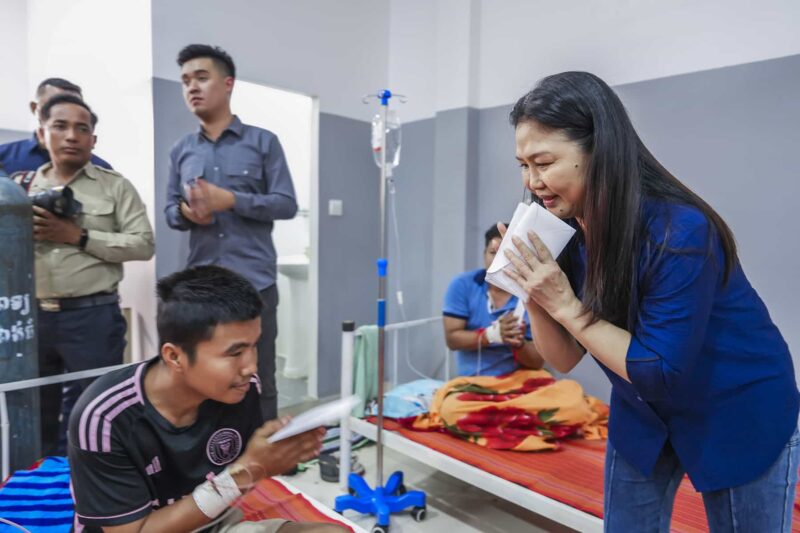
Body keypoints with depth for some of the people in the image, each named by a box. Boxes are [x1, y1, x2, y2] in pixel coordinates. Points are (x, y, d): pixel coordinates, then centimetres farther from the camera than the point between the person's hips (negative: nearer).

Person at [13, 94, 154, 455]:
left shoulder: (115, 186, 2)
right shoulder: (21, 186, 12)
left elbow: (143, 245, -8)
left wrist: (79, 236, -15)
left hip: (92, 316, -3)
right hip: (30, 315, 4)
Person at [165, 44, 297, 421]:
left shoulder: (263, 142, 3)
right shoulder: (181, 151, 14)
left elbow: (287, 204, -4)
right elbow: (170, 210, 14)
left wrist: (229, 199, -15)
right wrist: (186, 212, -10)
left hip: (254, 281, -3)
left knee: (258, 379, 6)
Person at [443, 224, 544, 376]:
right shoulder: (461, 285, -4)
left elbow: (538, 362, -4)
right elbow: (452, 338, -8)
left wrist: (519, 344, -25)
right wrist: (492, 334, -22)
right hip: (471, 381, 0)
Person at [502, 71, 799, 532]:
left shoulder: (679, 231, -31)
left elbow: (661, 374, -28)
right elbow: (564, 359, -9)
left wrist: (564, 304, -31)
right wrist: (536, 295, -26)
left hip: (741, 416, -4)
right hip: (643, 416, 5)